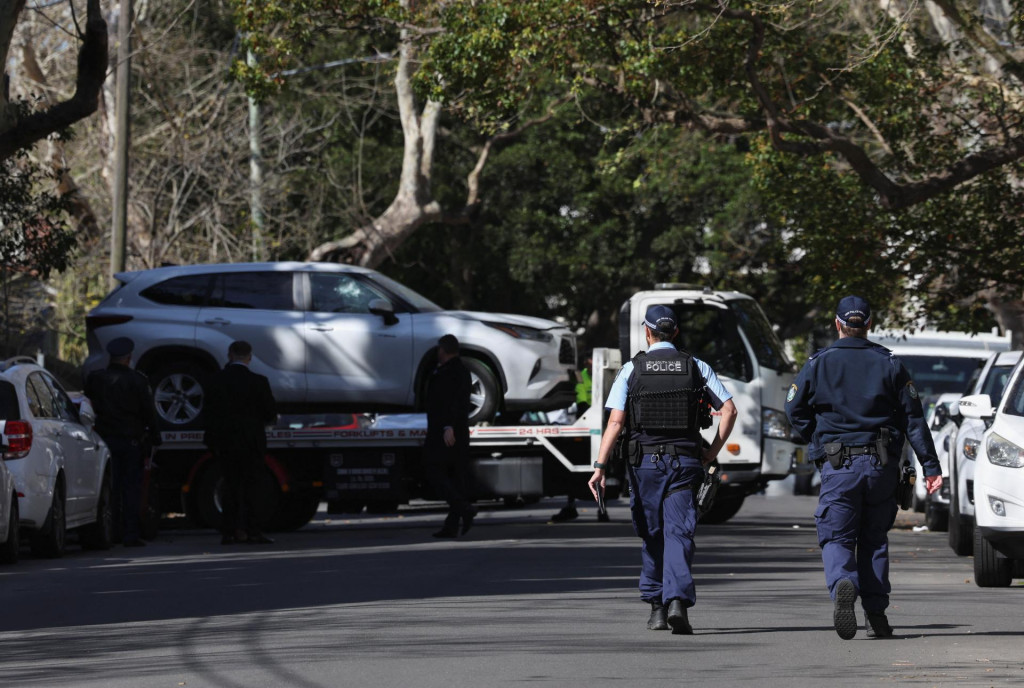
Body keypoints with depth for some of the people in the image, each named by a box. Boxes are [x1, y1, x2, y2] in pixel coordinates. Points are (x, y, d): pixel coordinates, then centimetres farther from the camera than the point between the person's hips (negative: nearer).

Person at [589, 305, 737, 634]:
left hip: (645, 461, 0)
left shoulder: (631, 370, 1)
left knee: (652, 536, 14)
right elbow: (729, 410, -2)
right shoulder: (696, 367, 5)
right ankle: (678, 601, -25)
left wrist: (600, 466, -10)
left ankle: (657, 607, 18)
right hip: (684, 460, 0)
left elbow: (615, 422, -7)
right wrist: (711, 453, 6)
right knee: (678, 534, -5)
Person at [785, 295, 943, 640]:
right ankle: (876, 611, 10)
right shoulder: (889, 364, 4)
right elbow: (913, 418, 3)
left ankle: (842, 584, -31)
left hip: (838, 467, -2)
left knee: (836, 537, 0)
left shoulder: (818, 364, 1)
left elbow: (794, 410, 7)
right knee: (874, 538, 13)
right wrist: (930, 466, 4)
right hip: (882, 467, 2)